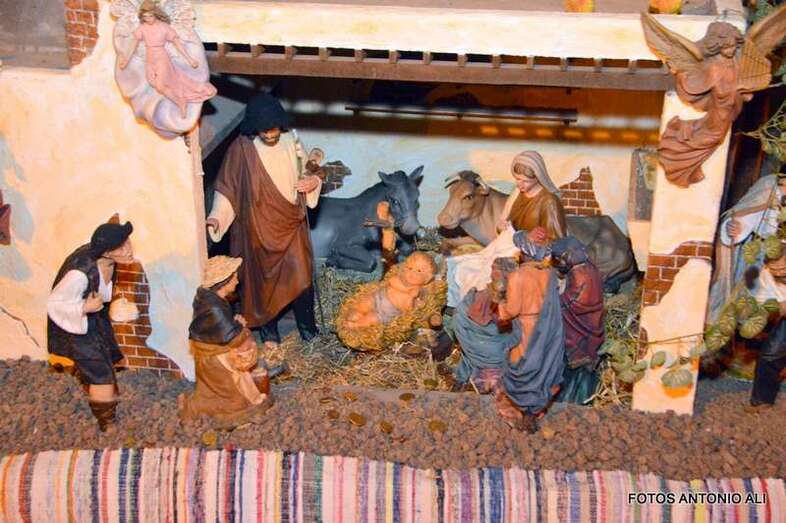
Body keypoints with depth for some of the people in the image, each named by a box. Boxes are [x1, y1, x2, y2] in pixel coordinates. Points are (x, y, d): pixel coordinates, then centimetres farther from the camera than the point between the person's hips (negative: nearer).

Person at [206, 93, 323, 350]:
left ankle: (308, 327, 26)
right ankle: (269, 329, 30)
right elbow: (227, 188, -11)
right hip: (259, 227, -2)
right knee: (264, 278, 11)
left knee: (301, 276, 6)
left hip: (291, 223, 2)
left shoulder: (291, 142, -5)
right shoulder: (242, 149, -15)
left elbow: (306, 171, 9)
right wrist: (216, 217, -25)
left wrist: (314, 181, -14)